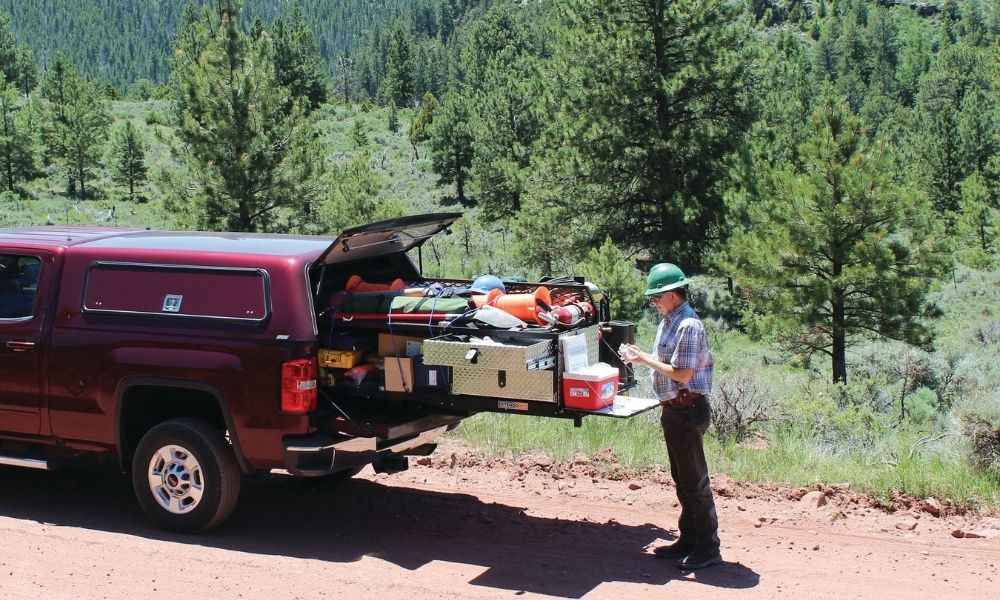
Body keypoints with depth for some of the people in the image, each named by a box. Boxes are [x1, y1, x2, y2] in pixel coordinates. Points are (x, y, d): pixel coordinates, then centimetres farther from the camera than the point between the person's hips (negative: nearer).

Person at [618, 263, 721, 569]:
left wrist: (645, 360, -17)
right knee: (681, 478, 16)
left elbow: (682, 374, -23)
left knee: (694, 480, -5)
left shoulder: (688, 326, -19)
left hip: (688, 409, -10)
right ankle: (688, 540, 25)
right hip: (674, 409, 10)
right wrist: (640, 356, 4)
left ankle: (708, 548, 2)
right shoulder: (669, 322, 12)